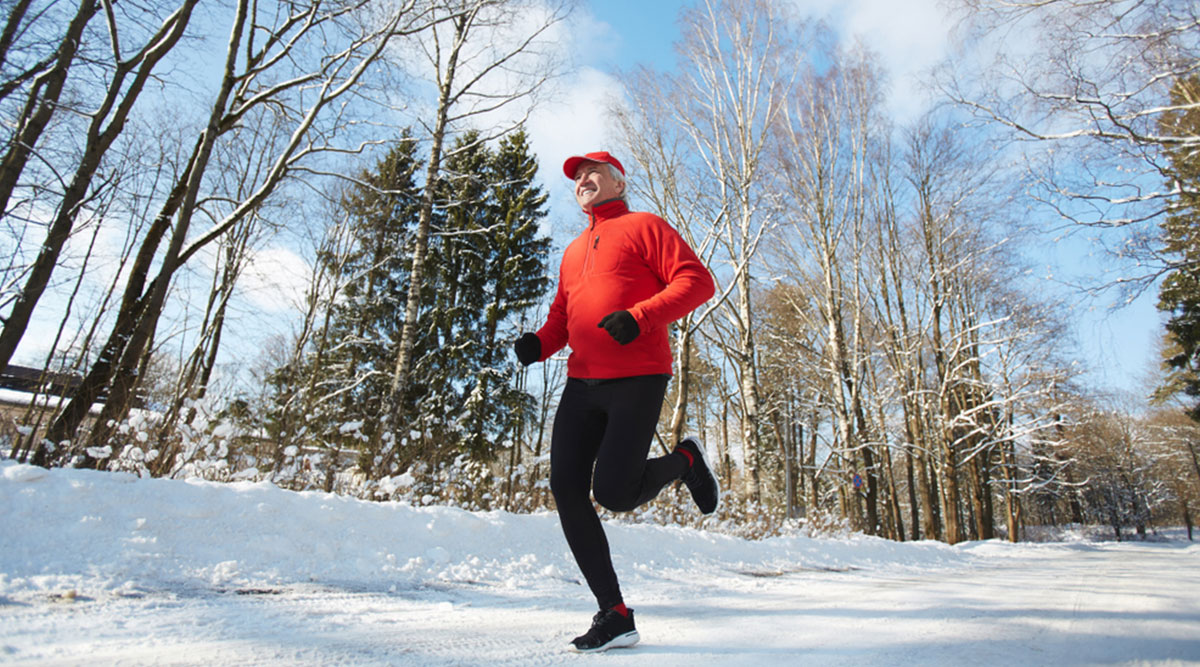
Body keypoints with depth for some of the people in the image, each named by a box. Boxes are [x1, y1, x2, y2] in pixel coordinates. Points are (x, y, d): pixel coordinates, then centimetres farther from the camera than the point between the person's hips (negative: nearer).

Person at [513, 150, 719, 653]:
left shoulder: (644, 227, 6)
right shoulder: (573, 252, 26)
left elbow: (697, 281, -5)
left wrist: (640, 317, -20)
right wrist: (540, 343, 2)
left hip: (637, 378, -7)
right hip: (582, 383, 7)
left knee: (613, 493, -14)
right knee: (566, 488, -5)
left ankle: (684, 461, 18)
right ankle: (614, 615, 6)